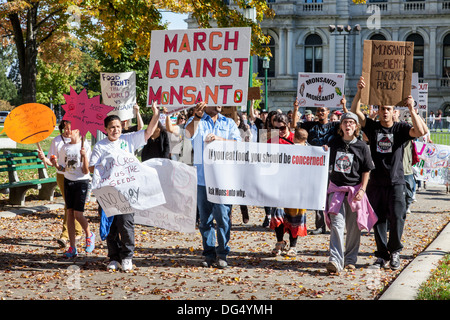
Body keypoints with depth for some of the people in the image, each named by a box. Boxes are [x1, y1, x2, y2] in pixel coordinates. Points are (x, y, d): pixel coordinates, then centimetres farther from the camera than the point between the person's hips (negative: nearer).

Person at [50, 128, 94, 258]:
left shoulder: (85, 147, -9)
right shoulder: (65, 148, 6)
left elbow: (86, 171, -11)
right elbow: (64, 168, 12)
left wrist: (84, 156, -25)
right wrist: (57, 165, -8)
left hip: (81, 182, -5)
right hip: (68, 182, 5)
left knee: (78, 214, -10)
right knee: (70, 213, 3)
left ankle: (89, 235, 20)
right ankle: (72, 247, 7)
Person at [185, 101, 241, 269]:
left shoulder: (229, 123, 15)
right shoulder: (197, 121, 11)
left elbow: (238, 143, 2)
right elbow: (189, 134, -11)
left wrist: (220, 139, -12)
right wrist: (197, 116, -23)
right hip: (203, 177, 0)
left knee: (223, 216, -7)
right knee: (205, 219, 4)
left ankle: (222, 254, 1)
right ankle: (209, 254, 12)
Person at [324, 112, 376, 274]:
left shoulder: (362, 147, 1)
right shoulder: (334, 143, 7)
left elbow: (366, 171, 2)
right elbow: (328, 164, 20)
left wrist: (362, 189, -7)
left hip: (355, 190, 0)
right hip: (336, 188, 1)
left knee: (353, 227, 5)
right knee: (337, 224, -13)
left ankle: (350, 259, 20)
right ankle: (335, 260, -21)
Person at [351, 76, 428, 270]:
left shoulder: (401, 128, 2)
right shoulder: (372, 127, 6)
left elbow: (420, 132, -15)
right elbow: (355, 111, -6)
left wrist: (411, 109, -21)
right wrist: (360, 92, -19)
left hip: (396, 181, -2)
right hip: (376, 182, 2)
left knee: (397, 218, -7)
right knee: (378, 220, 6)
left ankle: (394, 251, 13)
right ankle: (382, 256, 16)